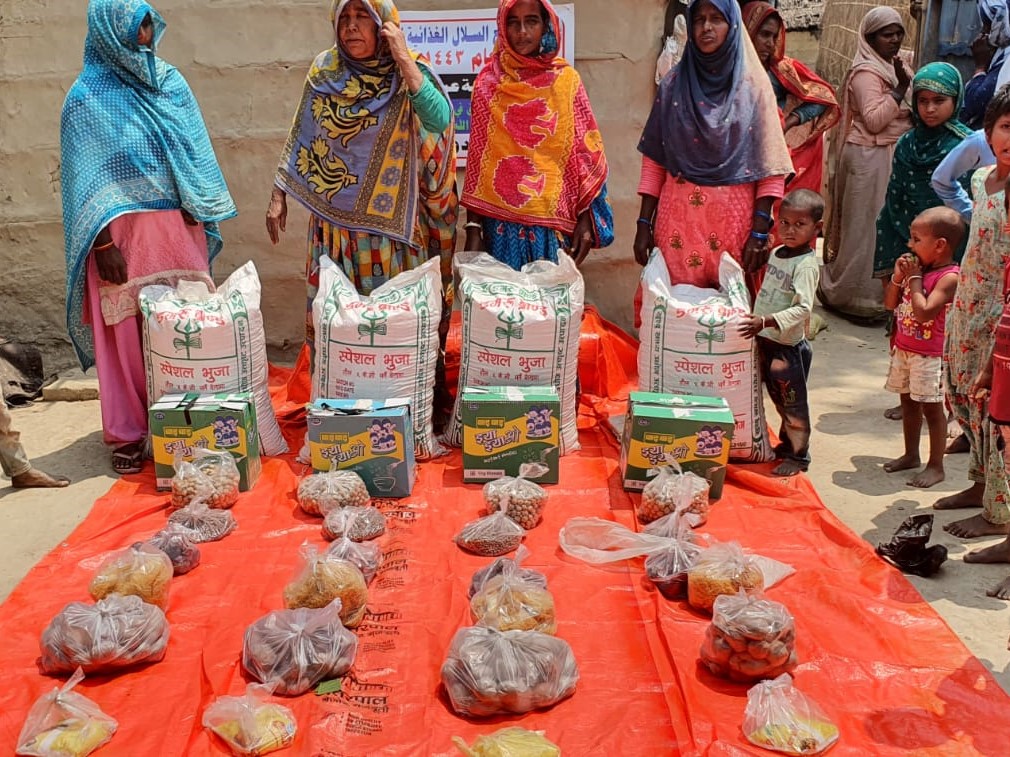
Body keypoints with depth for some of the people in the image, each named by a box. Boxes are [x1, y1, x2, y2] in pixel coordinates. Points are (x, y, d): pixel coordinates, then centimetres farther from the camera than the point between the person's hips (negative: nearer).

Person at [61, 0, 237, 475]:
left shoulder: (170, 82, 9)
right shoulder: (87, 98, -4)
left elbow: (195, 154, 12)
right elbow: (86, 180, -6)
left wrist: (203, 219, 7)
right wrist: (102, 242, -13)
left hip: (179, 228, 4)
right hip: (124, 233, -4)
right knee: (125, 332, 1)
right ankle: (127, 436, 13)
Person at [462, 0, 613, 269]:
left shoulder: (566, 80, 2)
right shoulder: (488, 82, 2)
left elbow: (587, 153, 2)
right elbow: (477, 156, 3)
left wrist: (586, 220, -6)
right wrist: (473, 226, -2)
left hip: (554, 222, 0)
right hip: (501, 222, 0)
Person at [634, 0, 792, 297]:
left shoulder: (753, 85, 1)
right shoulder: (673, 84, 5)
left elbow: (771, 166, -2)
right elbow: (654, 162, 5)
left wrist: (760, 231, -9)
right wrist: (644, 223, -1)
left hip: (734, 217, -1)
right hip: (678, 215, 1)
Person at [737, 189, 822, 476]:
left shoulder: (806, 265, -19)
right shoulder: (776, 253, 7)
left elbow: (803, 309, -28)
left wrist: (767, 321, -36)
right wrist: (757, 319, 12)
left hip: (789, 345, -8)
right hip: (766, 340, 8)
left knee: (793, 402, 3)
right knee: (778, 398, 20)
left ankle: (798, 455, 16)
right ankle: (786, 443, 36)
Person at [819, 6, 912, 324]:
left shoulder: (895, 67, 14)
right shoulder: (866, 72, -14)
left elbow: (905, 114, 21)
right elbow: (874, 120, -22)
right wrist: (901, 89, -22)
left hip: (892, 158, 9)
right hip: (869, 159, -9)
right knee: (865, 227, -3)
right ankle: (854, 297, 6)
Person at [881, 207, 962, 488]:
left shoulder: (949, 277, -19)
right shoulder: (918, 268, 5)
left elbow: (924, 312, -29)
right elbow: (890, 304, 9)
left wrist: (914, 278, -21)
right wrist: (898, 276, -6)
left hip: (930, 356, -8)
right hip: (904, 349, 8)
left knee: (931, 407, 0)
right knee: (908, 402, 18)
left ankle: (936, 466, 10)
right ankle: (911, 455, 32)